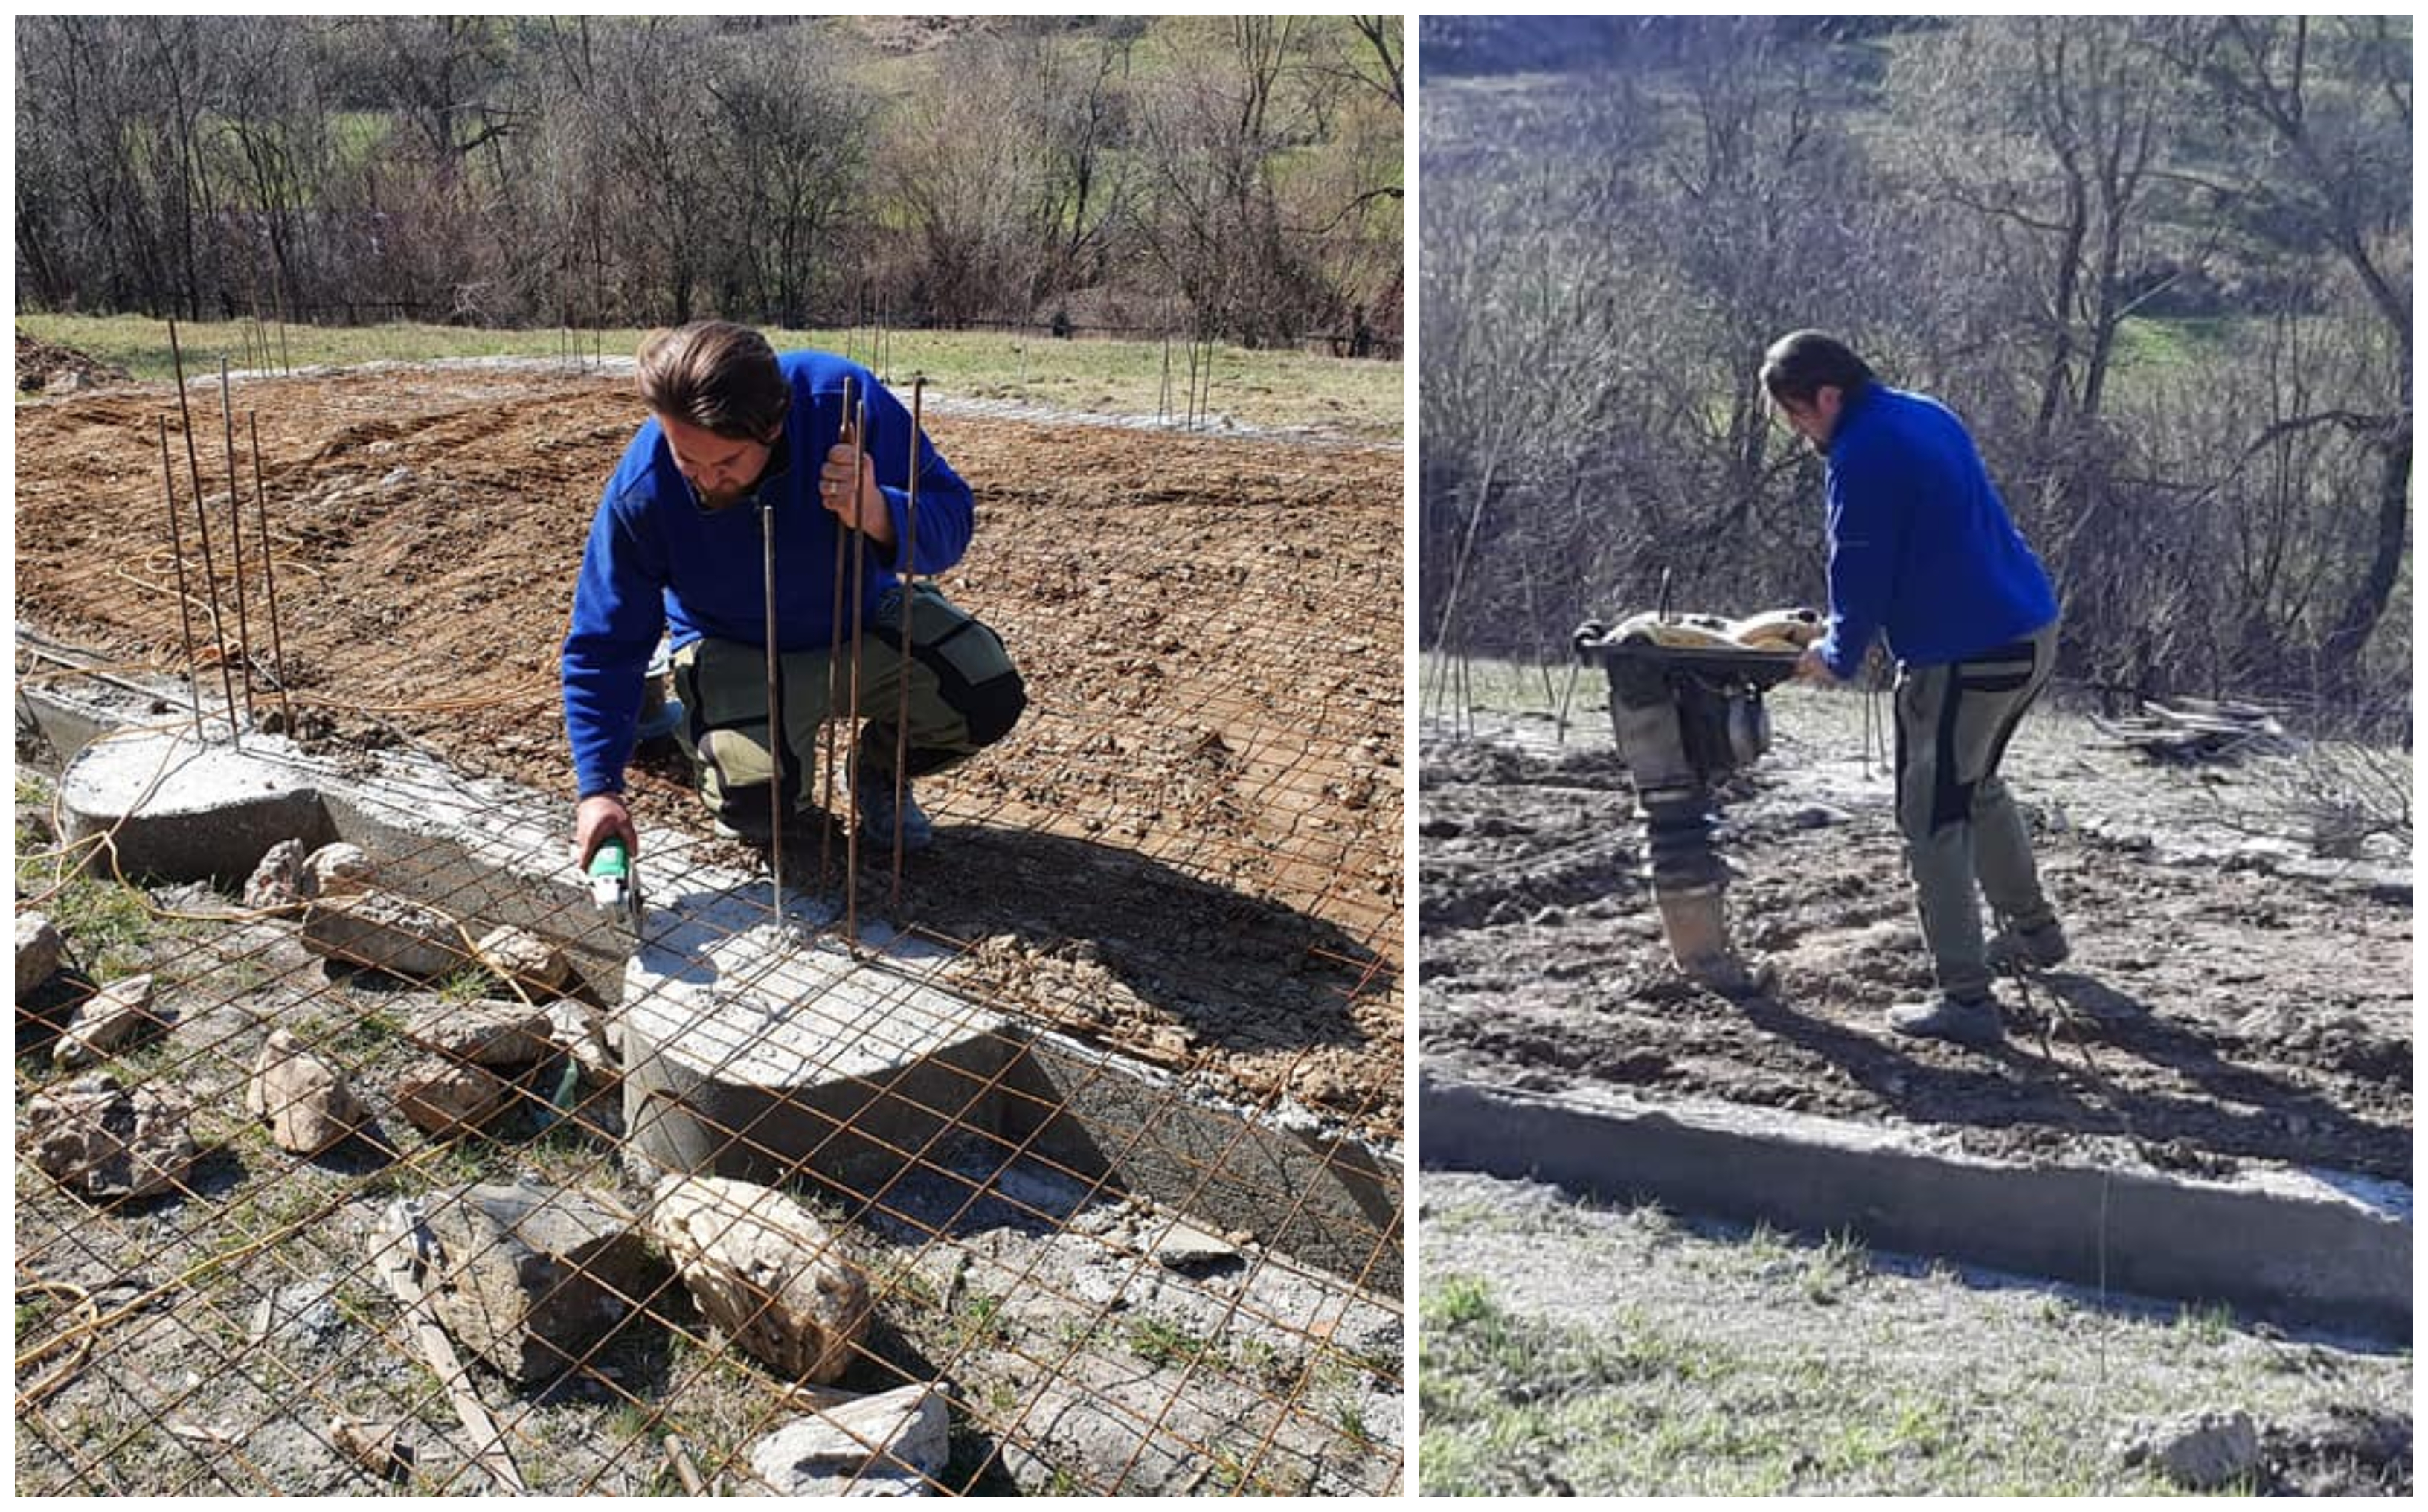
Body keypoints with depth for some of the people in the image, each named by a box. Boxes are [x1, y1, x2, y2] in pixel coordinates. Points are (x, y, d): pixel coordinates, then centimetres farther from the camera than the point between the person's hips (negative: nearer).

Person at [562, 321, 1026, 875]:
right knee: (754, 808, -26)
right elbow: (603, 647, -15)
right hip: (738, 652, -2)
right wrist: (599, 789, -21)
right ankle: (704, 739, 13)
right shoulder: (641, 491, -26)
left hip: (863, 617, 2)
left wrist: (877, 516, -45)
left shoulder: (845, 401, -29)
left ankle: (878, 769, 13)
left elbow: (951, 518, -22)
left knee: (990, 698, -20)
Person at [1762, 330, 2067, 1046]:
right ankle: (2033, 931, 41)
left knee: (1933, 822, -2)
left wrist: (1839, 656, 2)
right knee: (1977, 787, 28)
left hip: (1964, 657, -10)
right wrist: (1847, 635, 24)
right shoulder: (1926, 415, 13)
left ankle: (1966, 1000, -1)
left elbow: (1862, 571, -14)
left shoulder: (1864, 454, -17)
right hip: (2031, 631, 10)